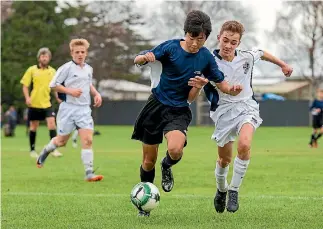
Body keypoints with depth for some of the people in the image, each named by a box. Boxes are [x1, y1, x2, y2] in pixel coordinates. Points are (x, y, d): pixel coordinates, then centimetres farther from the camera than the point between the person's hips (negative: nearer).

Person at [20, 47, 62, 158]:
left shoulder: (52, 71, 5)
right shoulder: (32, 70, -2)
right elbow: (25, 86, -1)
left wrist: (58, 97, -1)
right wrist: (27, 98, -14)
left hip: (47, 103, 1)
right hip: (34, 103, -1)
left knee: (52, 123, -13)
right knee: (34, 126, 7)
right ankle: (32, 150, 20)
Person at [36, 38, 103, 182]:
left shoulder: (89, 69, 11)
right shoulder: (66, 68, -9)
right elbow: (53, 85, -8)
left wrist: (96, 94, 11)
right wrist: (70, 91, -19)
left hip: (84, 109, 4)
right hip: (68, 107, -4)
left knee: (87, 140, -11)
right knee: (61, 141, 8)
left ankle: (89, 173, -12)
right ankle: (45, 151, 41)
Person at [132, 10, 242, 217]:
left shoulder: (206, 57, -5)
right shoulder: (171, 47, -10)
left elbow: (221, 83, 3)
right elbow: (137, 60, -4)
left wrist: (231, 90, -20)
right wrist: (144, 57, -28)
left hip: (179, 111, 0)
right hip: (157, 105, 0)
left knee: (175, 150, -29)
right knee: (148, 160, 5)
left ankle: (167, 167, 7)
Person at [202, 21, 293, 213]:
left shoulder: (247, 57, -7)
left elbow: (262, 53, 18)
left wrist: (283, 65, 30)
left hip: (246, 107, 1)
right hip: (224, 112, -1)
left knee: (244, 145, -28)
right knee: (225, 159, 11)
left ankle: (234, 190, -12)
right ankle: (221, 190, 43)